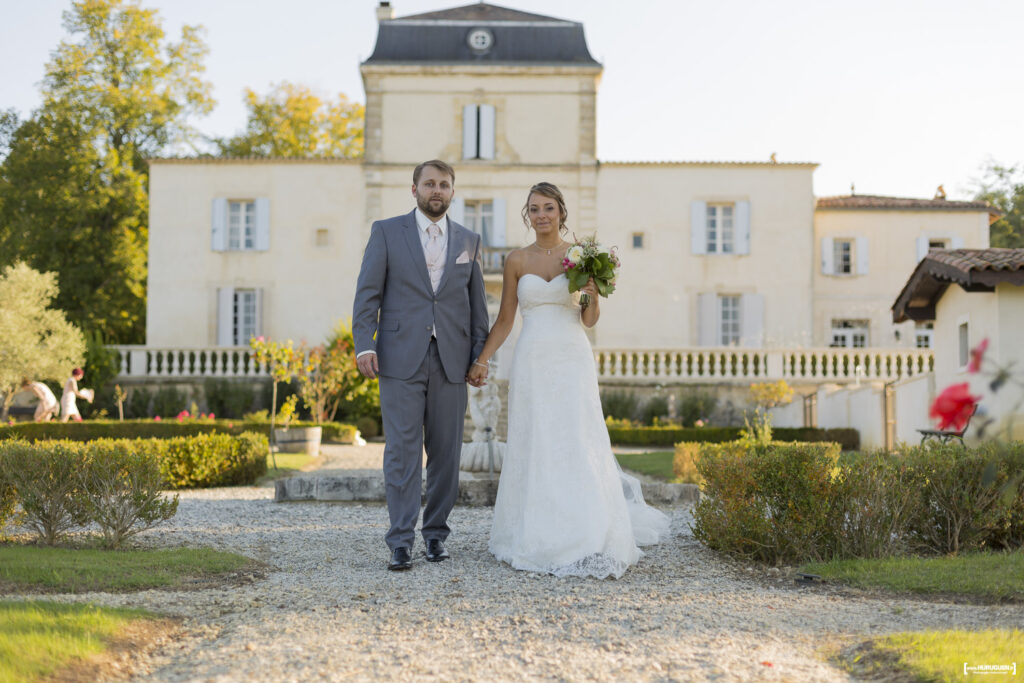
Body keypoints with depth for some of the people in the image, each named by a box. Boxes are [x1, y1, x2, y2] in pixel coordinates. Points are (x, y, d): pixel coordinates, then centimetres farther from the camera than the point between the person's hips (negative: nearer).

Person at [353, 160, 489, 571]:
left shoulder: (469, 241, 13)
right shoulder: (387, 232, 5)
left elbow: (476, 304, 13)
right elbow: (368, 293, 0)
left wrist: (479, 358, 6)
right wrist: (364, 345, -11)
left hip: (451, 363, 3)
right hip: (401, 360, -3)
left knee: (446, 453, 6)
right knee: (402, 451, -6)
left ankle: (436, 532, 19)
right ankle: (401, 541, -3)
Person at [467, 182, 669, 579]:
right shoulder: (517, 261, 7)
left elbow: (590, 321, 7)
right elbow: (505, 320, 10)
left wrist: (593, 296, -12)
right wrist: (481, 361, 3)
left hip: (573, 361, -1)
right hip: (532, 363, 1)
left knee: (579, 447, -7)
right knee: (534, 449, 1)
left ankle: (590, 542, -2)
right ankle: (538, 540, 11)